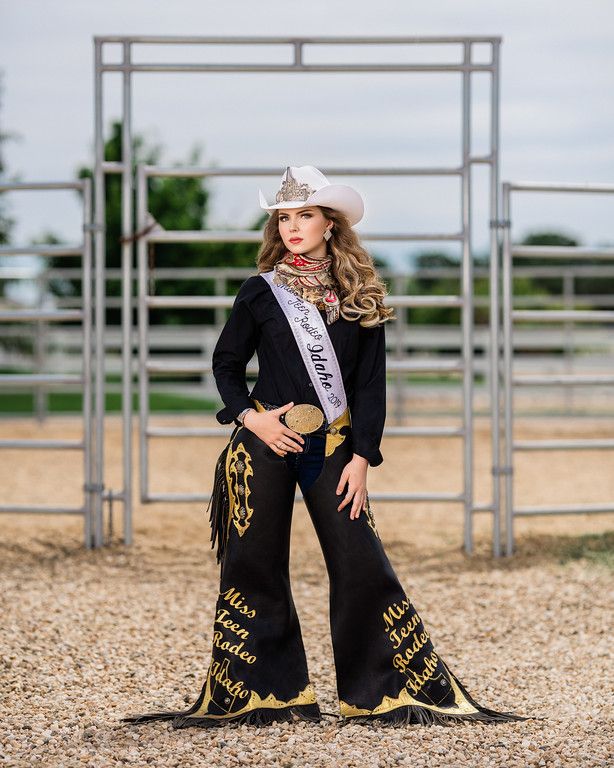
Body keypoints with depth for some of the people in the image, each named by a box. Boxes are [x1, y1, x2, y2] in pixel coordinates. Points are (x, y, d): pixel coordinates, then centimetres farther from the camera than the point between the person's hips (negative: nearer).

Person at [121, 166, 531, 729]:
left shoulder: (360, 295, 4)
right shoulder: (260, 292, 3)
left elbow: (371, 382, 2)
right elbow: (226, 363, 11)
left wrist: (361, 457, -5)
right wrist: (249, 416, -7)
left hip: (332, 449, 0)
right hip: (264, 444, 0)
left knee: (362, 566, -4)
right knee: (254, 567, 3)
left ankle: (386, 692, 4)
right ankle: (262, 695, 13)